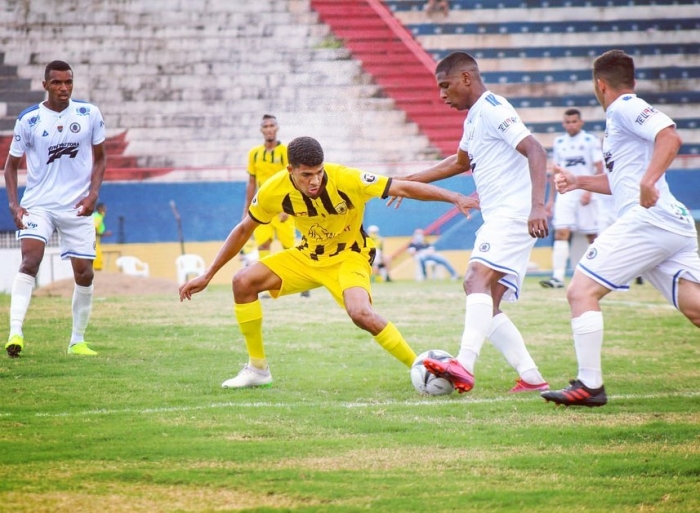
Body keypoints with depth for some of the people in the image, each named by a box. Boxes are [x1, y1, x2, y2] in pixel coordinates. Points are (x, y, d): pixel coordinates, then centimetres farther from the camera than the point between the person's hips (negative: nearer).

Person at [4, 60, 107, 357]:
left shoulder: (89, 114, -1)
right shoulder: (28, 120, -5)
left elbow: (99, 158, 9)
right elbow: (11, 164, 3)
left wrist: (93, 194, -7)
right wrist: (13, 204, -9)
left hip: (77, 207, 2)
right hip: (37, 204, -2)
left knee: (84, 274, 3)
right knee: (30, 260, -22)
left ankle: (77, 341, 18)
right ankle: (15, 332, -28)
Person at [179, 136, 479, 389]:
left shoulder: (346, 180, -29)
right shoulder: (275, 190, -18)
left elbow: (402, 188, -28)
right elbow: (244, 230, -3)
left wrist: (456, 198, -36)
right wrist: (207, 276, -2)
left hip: (349, 256, -4)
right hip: (308, 255, 4)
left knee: (361, 314, -32)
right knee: (243, 282, -12)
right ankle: (258, 369, 1)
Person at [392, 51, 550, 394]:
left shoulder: (493, 109, -10)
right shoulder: (474, 118, 20)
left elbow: (536, 153, -21)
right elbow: (461, 162, 40)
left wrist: (538, 206, -32)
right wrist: (410, 181, 39)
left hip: (514, 212, -11)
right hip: (497, 218, 11)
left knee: (478, 278, -28)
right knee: (487, 306, 6)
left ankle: (464, 366, -43)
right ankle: (531, 377, 6)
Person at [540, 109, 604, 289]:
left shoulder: (591, 141, -2)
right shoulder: (559, 143, 12)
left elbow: (599, 170, -5)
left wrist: (589, 191, -17)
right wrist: (551, 199, 15)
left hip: (585, 195, -3)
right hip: (565, 194, 3)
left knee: (592, 234, 3)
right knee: (561, 233, -11)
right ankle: (558, 277, -18)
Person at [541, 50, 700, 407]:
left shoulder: (625, 107, -2)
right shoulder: (622, 114, 27)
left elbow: (670, 137, -20)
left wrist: (648, 180, -32)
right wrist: (580, 182, 35)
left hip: (647, 219, -9)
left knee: (581, 291, -6)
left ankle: (589, 385, -8)